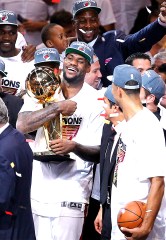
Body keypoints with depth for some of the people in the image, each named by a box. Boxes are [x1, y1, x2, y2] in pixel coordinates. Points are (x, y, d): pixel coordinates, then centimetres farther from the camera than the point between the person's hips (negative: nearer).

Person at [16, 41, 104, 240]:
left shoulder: (95, 101, 0)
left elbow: (99, 152, -2)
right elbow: (21, 125, -11)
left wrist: (74, 147, -22)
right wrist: (58, 108, -16)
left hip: (71, 190, -3)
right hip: (38, 184, 3)